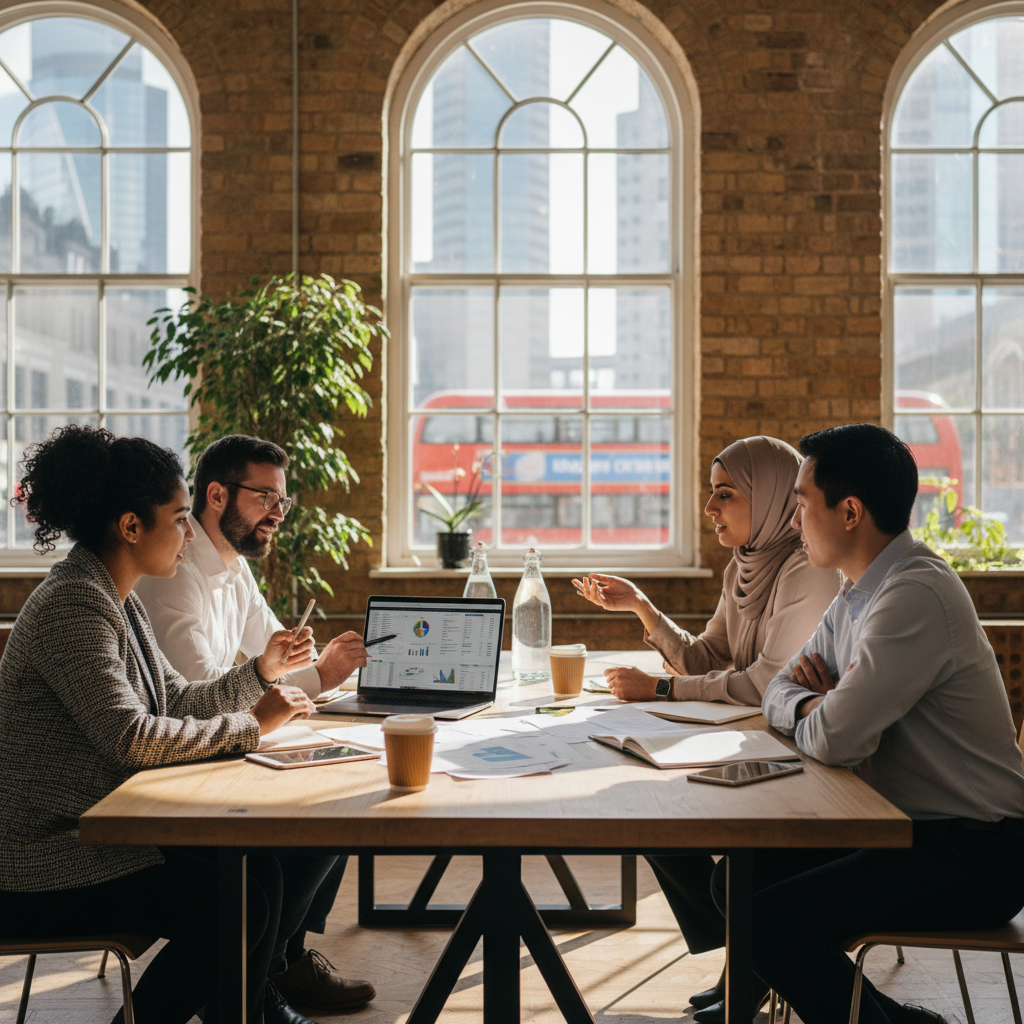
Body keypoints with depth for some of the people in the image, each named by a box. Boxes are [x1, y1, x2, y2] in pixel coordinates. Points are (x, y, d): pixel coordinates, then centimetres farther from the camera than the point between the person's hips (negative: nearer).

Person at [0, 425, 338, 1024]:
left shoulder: (120, 603, 13)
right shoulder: (72, 606, -20)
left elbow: (176, 704, 15)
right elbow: (131, 737, -29)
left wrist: (262, 671, 4)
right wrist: (250, 726, -19)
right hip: (49, 870, -10)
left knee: (296, 848, 0)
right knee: (241, 899, -23)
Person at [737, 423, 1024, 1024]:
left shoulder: (917, 596, -23)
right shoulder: (856, 597, 9)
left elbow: (832, 739, -26)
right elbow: (781, 693, 14)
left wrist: (814, 717, -3)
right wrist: (813, 704, -8)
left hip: (974, 854, -10)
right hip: (905, 825, 10)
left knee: (770, 924, -20)